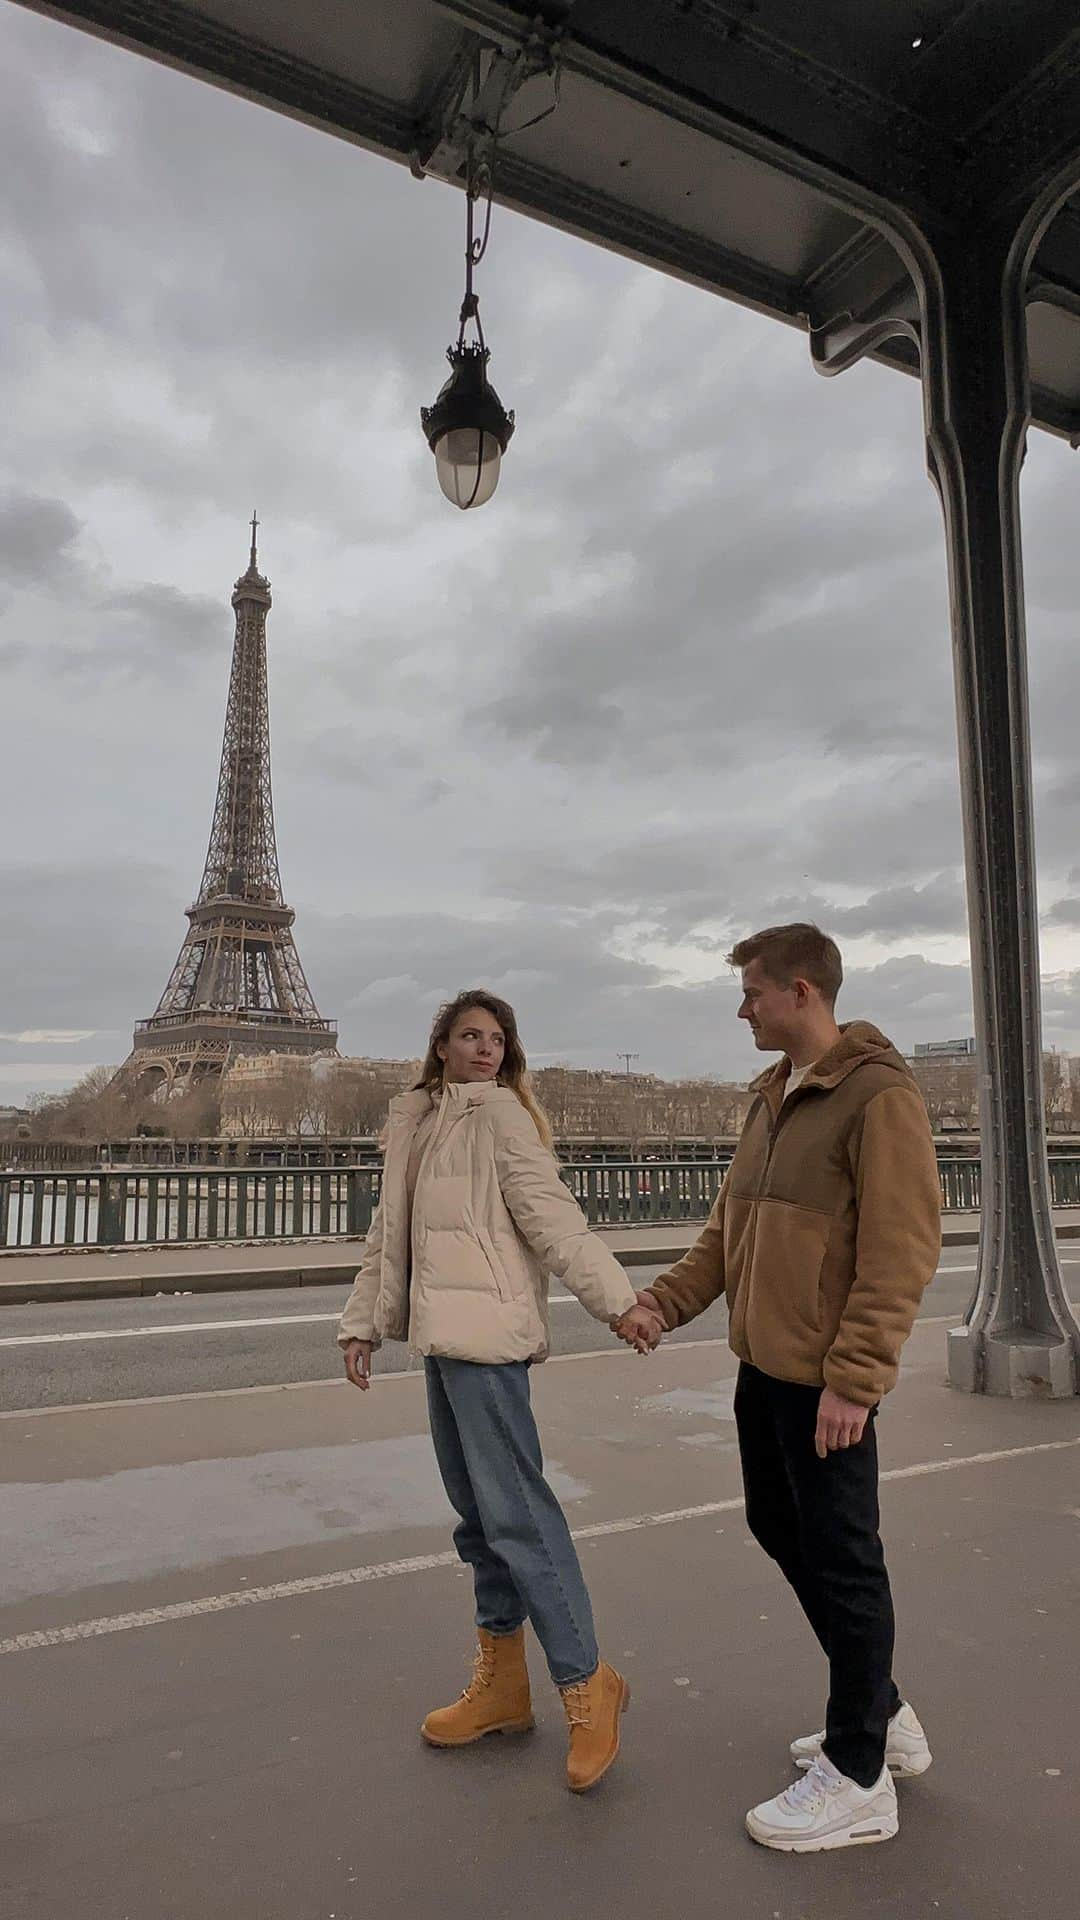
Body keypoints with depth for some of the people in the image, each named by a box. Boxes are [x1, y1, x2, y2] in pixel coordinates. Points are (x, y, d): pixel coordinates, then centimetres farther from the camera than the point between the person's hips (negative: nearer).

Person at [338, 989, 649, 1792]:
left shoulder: (500, 1111, -5)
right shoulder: (415, 1122, 15)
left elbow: (551, 1215, -12)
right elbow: (389, 1234, 19)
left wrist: (617, 1299, -19)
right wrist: (364, 1321, 15)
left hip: (486, 1333, -7)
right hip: (441, 1333, 8)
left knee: (514, 1510, -6)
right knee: (477, 1513, 15)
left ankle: (588, 1683, 7)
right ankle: (502, 1681, 28)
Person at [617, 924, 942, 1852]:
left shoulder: (879, 1095, -16)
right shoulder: (772, 1097, 11)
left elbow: (902, 1249, -20)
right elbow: (731, 1225, 15)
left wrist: (853, 1378, -22)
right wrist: (669, 1299, 4)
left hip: (826, 1381, -9)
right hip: (763, 1365, 9)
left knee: (840, 1561, 4)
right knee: (778, 1528, 19)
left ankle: (859, 1780, 24)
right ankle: (882, 1715, 39)